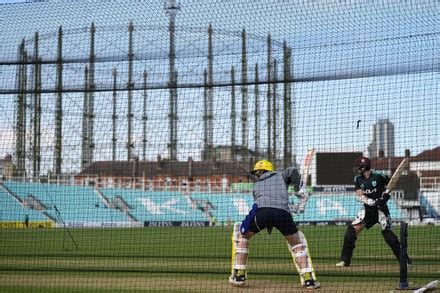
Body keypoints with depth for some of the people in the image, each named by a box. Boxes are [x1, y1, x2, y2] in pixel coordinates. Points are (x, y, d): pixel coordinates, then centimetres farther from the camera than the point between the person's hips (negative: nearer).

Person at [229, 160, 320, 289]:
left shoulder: (256, 185, 36)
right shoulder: (281, 175, 32)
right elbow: (292, 171, 9)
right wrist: (300, 192, 16)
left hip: (261, 210, 0)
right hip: (283, 212, 0)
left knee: (242, 236, 26)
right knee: (297, 243, 22)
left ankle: (239, 276, 20)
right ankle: (308, 279, 10)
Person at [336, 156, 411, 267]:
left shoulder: (378, 177, -12)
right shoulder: (358, 179, 0)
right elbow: (359, 196, -10)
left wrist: (386, 194, -15)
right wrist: (373, 202, -25)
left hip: (381, 209, -5)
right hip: (367, 209, 5)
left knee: (387, 232, -16)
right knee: (352, 229, -5)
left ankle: (405, 259, -8)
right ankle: (345, 261, 3)